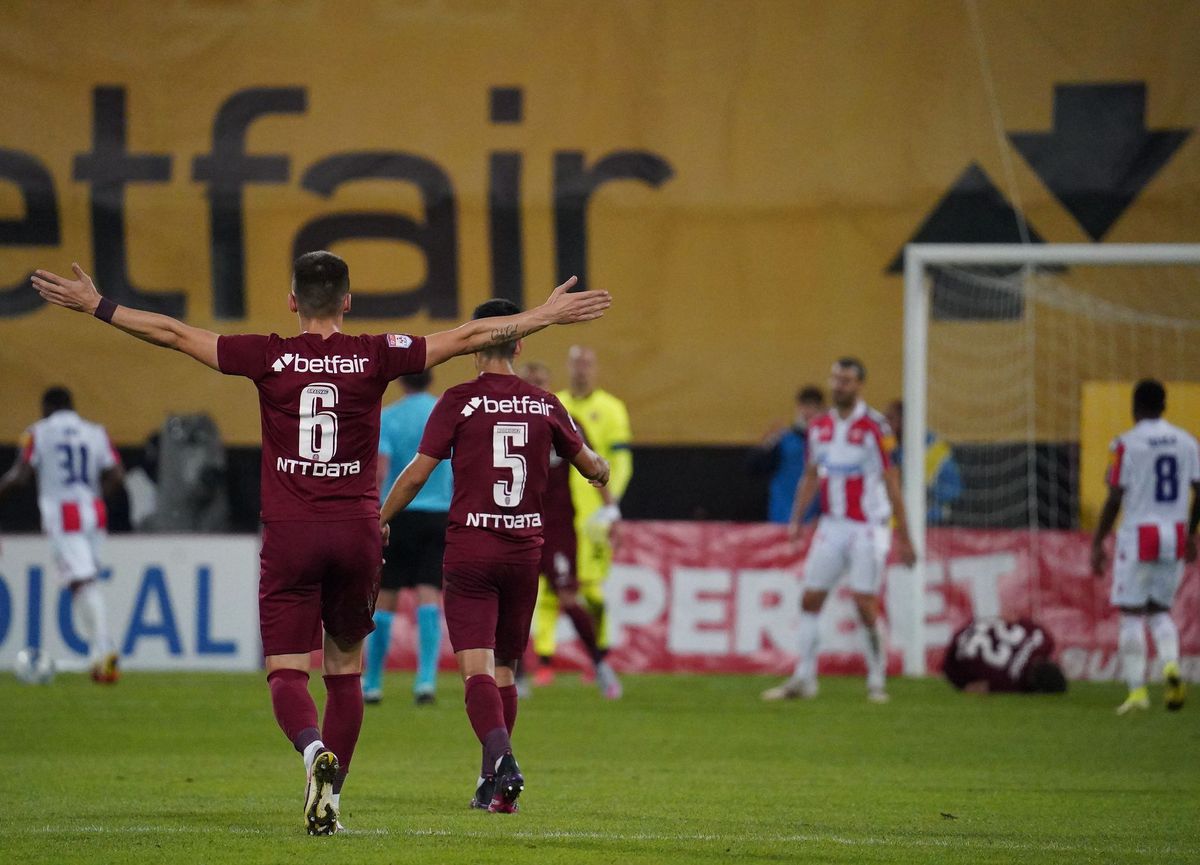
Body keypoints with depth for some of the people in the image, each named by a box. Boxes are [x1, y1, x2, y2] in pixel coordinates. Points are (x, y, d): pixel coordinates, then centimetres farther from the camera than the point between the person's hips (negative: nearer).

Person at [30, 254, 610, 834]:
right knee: (345, 670, 15)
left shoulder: (270, 357, -3)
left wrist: (96, 306, 10)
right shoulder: (374, 357, 0)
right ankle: (330, 797, 14)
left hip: (289, 533, -2)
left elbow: (175, 335, 0)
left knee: (286, 671, -3)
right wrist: (547, 315, 14)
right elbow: (467, 337, 5)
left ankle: (315, 752, -31)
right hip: (358, 530, 2)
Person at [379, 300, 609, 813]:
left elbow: (416, 474, -6)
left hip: (470, 548, -3)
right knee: (504, 665, 15)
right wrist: (601, 469, 43)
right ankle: (495, 785, 17)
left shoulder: (459, 402, -6)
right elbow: (589, 465, 19)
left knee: (476, 666, -8)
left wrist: (379, 521, 9)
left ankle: (501, 759, -30)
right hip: (525, 547, 3)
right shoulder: (544, 405, 5)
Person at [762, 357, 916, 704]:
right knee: (810, 599, 2)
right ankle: (803, 679, 9)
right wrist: (796, 519, 6)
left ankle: (877, 682, 4)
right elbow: (811, 477, 17)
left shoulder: (874, 426, -9)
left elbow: (892, 483, -8)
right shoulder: (819, 427, 8)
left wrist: (903, 537, -9)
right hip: (831, 526, 5)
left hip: (867, 528, -5)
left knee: (865, 605, -8)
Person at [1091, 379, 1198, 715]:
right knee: (1159, 609, 16)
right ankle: (1170, 663, -12)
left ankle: (1137, 690, -3)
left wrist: (1098, 544, -2)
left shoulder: (1128, 443, -7)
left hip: (1138, 535, -4)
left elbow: (1114, 499, -9)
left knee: (1132, 614, 3)